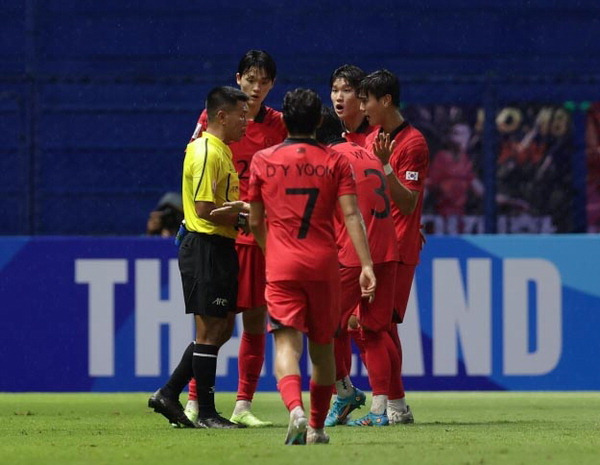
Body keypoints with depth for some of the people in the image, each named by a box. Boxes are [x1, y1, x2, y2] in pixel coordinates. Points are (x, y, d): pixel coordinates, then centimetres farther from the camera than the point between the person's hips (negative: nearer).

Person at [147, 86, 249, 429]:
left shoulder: (222, 151, 17)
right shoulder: (206, 153, -15)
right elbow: (205, 209, -22)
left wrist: (243, 215, 9)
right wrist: (243, 220, -14)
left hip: (221, 249, 10)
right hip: (206, 249, -10)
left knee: (222, 329, 13)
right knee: (210, 331, -4)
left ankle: (169, 394, 17)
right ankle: (206, 413, 2)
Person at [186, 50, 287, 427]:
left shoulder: (279, 125, 8)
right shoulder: (213, 117, 1)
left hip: (263, 235, 3)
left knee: (256, 320, 2)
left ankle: (243, 406, 8)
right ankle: (195, 403, 3)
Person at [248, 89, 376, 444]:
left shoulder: (263, 161, 3)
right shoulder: (335, 162, 3)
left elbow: (255, 222, 11)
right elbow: (352, 215, -7)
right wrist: (367, 265, -9)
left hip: (281, 267, -1)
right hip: (324, 266, 1)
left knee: (287, 344, -9)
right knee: (323, 346, 15)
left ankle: (296, 409, -34)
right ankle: (317, 426, 21)